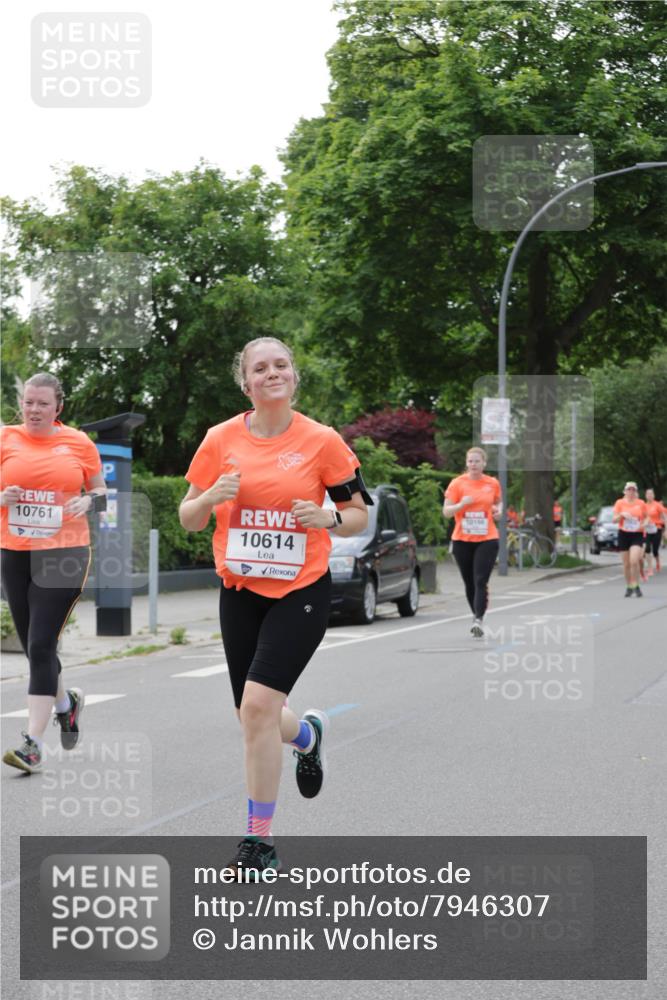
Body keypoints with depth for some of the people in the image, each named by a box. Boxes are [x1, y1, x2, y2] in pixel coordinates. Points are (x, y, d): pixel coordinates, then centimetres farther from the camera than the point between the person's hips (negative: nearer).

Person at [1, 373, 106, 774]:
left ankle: (34, 743, -7)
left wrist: (88, 502, -9)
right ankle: (66, 702, 42)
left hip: (64, 554, -3)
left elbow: (102, 492, 12)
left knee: (41, 645, -10)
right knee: (33, 646, 12)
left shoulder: (79, 443, 2)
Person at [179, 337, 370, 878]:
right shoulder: (221, 439, 0)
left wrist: (328, 518, -18)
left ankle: (260, 840, -4)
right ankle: (308, 733, 48)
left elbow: (358, 515, 3)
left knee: (259, 703, -18)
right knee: (254, 718, 10)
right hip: (240, 590, 4)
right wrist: (212, 496, -15)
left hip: (301, 590, -4)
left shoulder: (322, 441, -5)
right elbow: (189, 518, 6)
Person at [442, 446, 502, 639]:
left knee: (481, 581, -13)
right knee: (469, 583, 8)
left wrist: (498, 509, 1)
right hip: (462, 540, 1)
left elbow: (498, 502, 23)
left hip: (487, 540, -1)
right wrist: (461, 504, -19)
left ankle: (479, 620, -19)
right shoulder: (457, 483, -1)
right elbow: (446, 511, -2)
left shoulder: (493, 484, 4)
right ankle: (476, 616, 26)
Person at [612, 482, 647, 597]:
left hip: (637, 535, -1)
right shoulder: (620, 503, 1)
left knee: (634, 561, -17)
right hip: (624, 534, 1)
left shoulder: (641, 503, 2)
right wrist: (622, 514, -19)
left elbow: (646, 518, 15)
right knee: (626, 563, 6)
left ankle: (636, 586, -3)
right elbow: (614, 520, -1)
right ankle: (628, 587, 20)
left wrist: (644, 523, -7)